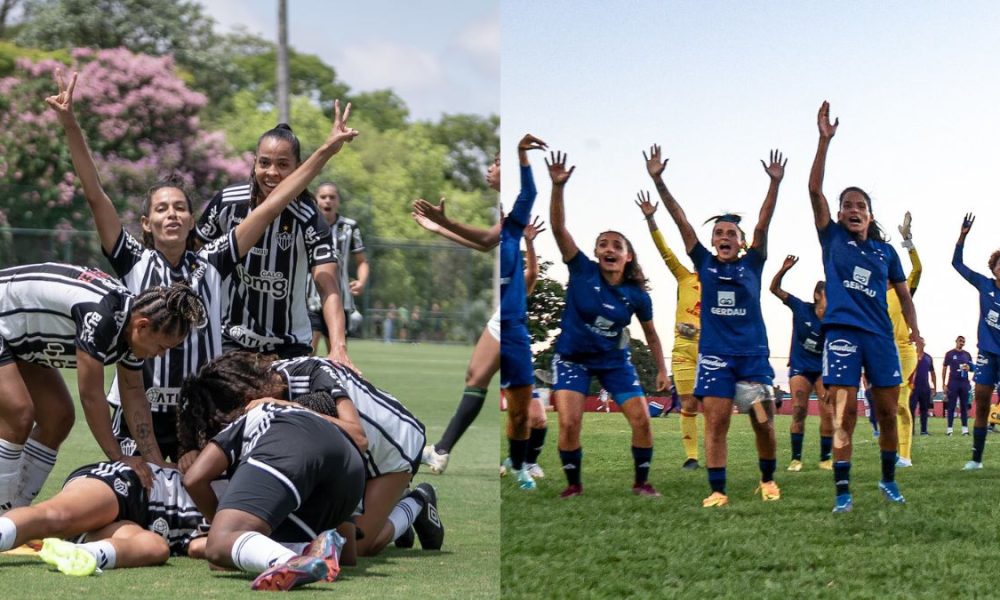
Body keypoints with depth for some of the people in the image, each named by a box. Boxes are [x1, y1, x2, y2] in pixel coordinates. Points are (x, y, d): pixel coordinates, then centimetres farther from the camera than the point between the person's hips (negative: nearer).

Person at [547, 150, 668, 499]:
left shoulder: (636, 295, -8)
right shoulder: (582, 272, -14)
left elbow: (650, 333, 8)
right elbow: (558, 228, -25)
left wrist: (661, 369, 6)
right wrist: (558, 187, -37)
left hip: (615, 361, 2)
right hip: (573, 358, -2)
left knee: (641, 418, -8)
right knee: (569, 422, -16)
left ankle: (641, 481, 12)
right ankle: (573, 484, 5)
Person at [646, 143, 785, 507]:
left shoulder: (751, 264, 6)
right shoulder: (705, 264, 7)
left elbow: (764, 222, -3)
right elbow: (681, 220, 2)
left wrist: (775, 183, -12)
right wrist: (658, 181, -2)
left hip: (753, 354, 0)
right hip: (714, 354, 0)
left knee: (764, 423, 1)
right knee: (715, 422, -7)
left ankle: (768, 480, 22)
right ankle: (717, 491, -5)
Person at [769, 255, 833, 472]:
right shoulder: (801, 309, -10)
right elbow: (775, 289, -8)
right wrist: (783, 270, -24)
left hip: (823, 368, 1)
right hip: (800, 368, -1)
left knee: (828, 413, -9)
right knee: (799, 412, -7)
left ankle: (825, 458, 2)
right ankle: (796, 458, -1)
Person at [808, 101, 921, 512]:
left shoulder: (886, 253, 14)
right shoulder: (833, 240, 7)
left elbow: (903, 294, 17)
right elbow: (814, 189, -3)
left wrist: (914, 328, 0)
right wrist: (825, 140, -10)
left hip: (880, 336, 3)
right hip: (842, 332, -3)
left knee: (887, 412, 6)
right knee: (844, 412, -10)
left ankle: (889, 480, 23)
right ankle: (842, 491, -10)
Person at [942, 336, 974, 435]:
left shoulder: (967, 355, 12)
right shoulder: (950, 354, 3)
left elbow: (972, 368, 18)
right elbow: (944, 369, 3)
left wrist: (968, 368, -8)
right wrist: (944, 384, -4)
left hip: (964, 383, 3)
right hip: (953, 382, -3)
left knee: (964, 406, 3)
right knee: (951, 406, -2)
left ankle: (965, 428, 4)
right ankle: (949, 428, 0)